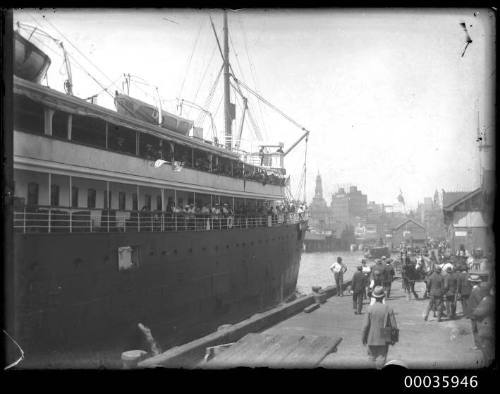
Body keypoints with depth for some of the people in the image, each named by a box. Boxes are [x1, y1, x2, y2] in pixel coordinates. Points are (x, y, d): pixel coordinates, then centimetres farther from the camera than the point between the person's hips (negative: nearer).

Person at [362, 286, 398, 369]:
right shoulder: (389, 309, -9)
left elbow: (365, 325, -12)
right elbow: (394, 326, -5)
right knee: (381, 359, 8)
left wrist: (363, 338, 1)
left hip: (372, 339, 0)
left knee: (371, 357, 17)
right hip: (384, 339, 1)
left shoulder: (370, 309, -13)